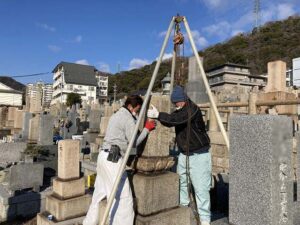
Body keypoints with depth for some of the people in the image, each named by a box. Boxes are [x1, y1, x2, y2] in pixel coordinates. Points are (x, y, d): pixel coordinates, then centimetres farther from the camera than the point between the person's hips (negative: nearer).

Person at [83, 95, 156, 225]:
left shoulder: (116, 115, 20)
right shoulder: (128, 118, -8)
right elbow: (134, 142, -9)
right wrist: (146, 129, 1)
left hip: (104, 156, 10)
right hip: (112, 158, -10)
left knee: (99, 192, 19)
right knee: (124, 196, -5)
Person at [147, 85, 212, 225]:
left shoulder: (193, 109, -19)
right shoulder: (179, 111, 7)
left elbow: (176, 119, -32)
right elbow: (169, 122, 4)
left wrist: (158, 115, -32)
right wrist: (157, 116, -13)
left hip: (199, 154, -8)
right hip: (184, 154, 8)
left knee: (201, 188, -5)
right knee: (180, 182, 16)